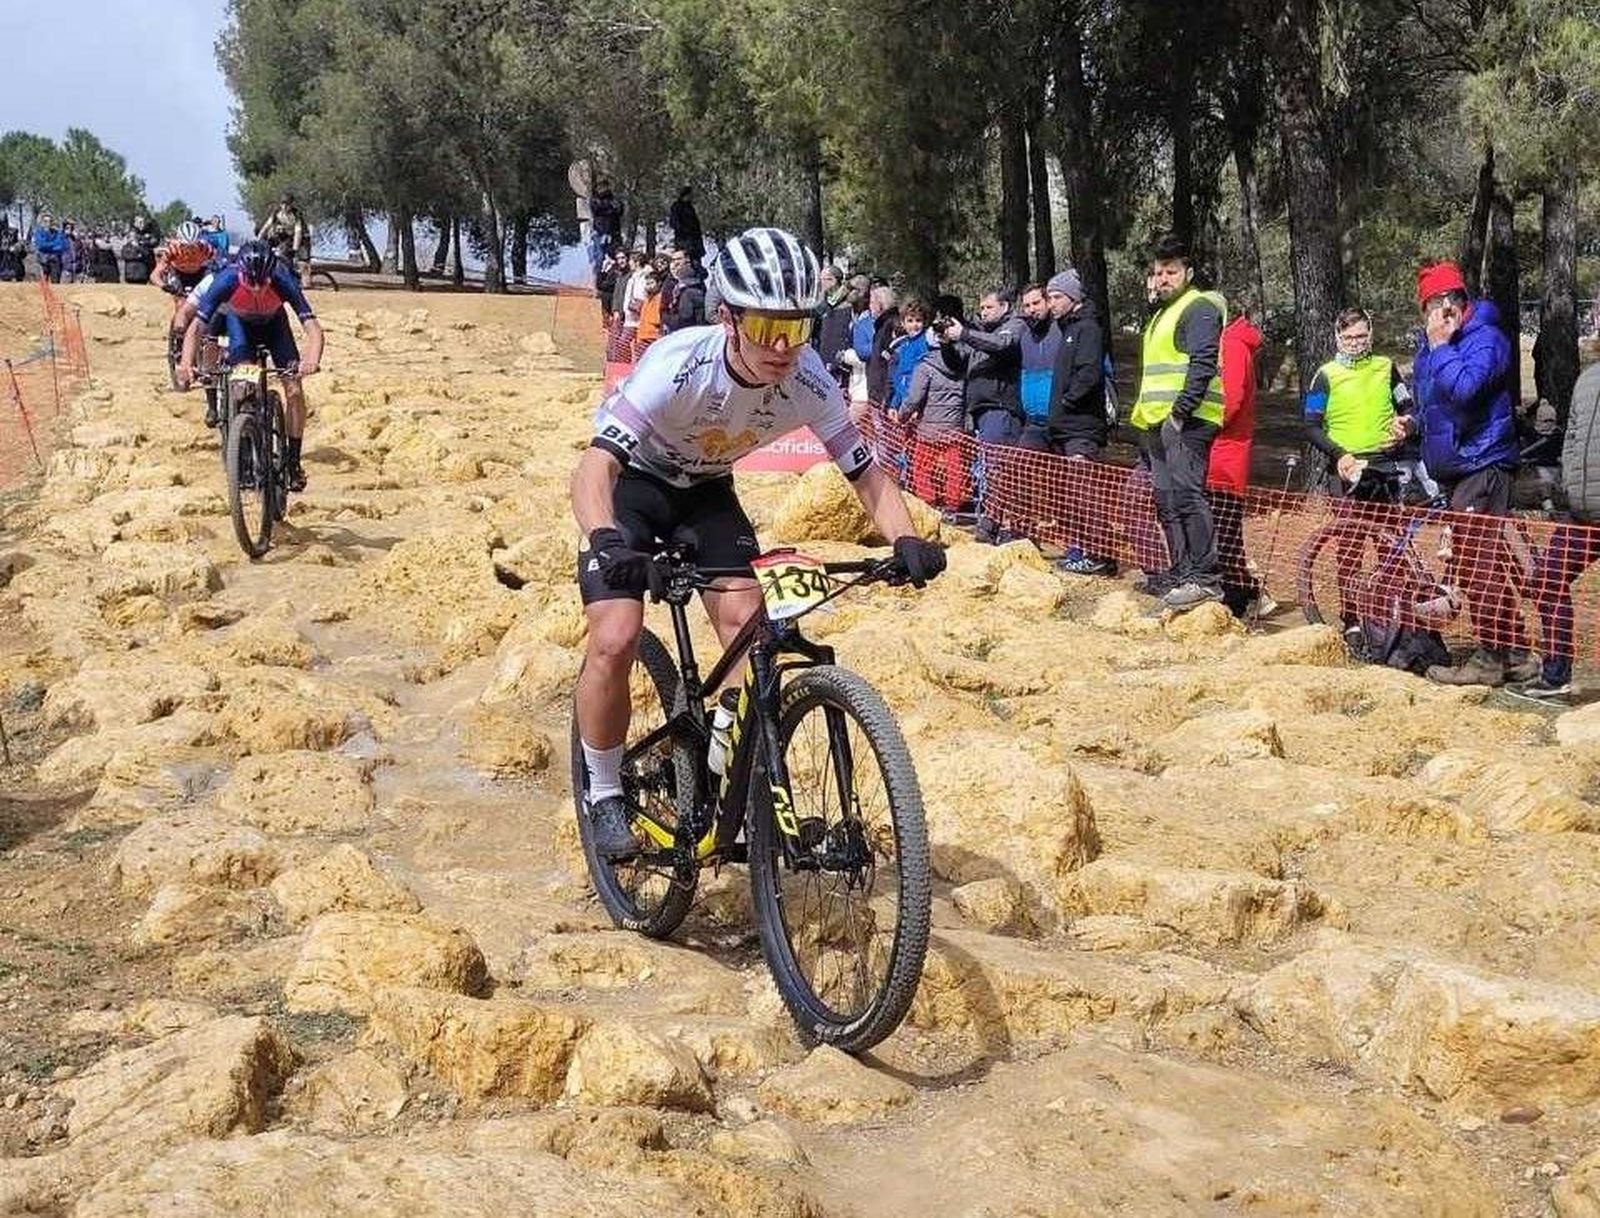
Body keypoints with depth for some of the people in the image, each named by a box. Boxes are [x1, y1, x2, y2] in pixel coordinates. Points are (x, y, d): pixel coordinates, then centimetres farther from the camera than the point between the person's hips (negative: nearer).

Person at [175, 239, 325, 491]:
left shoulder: (283, 282, -37)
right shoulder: (226, 280, -37)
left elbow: (313, 327, -43)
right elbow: (196, 326, -38)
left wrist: (312, 360, -63)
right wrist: (186, 363, -55)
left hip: (273, 322, 0)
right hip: (240, 322, 0)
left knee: (294, 390, -13)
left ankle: (293, 461, 1)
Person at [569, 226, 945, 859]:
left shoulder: (808, 380, -25)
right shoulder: (679, 365, -37)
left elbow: (867, 474, -16)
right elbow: (594, 466, -44)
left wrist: (906, 539, -36)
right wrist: (606, 542, -64)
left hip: (707, 490, 4)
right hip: (631, 483, -4)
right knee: (615, 639, -20)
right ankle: (605, 795, 1)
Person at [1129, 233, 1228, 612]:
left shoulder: (1198, 308, -5)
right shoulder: (1161, 314, 26)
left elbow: (1203, 364, -16)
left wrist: (1180, 412, -21)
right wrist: (1146, 418, 22)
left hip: (1186, 420, -10)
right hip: (1158, 422, 10)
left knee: (1185, 494, -18)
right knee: (1167, 503, 9)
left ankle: (1205, 580, -19)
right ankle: (1180, 578, 13)